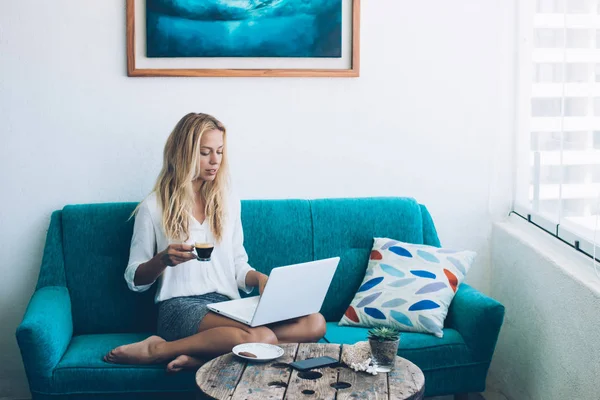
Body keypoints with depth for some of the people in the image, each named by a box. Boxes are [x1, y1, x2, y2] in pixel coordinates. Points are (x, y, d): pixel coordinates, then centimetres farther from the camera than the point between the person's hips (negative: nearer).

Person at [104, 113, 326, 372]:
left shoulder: (229, 202, 17)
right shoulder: (153, 207, 5)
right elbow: (134, 280, 8)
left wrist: (259, 278, -4)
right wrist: (163, 260, -13)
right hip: (180, 307, -6)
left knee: (315, 323, -22)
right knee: (261, 336, -35)